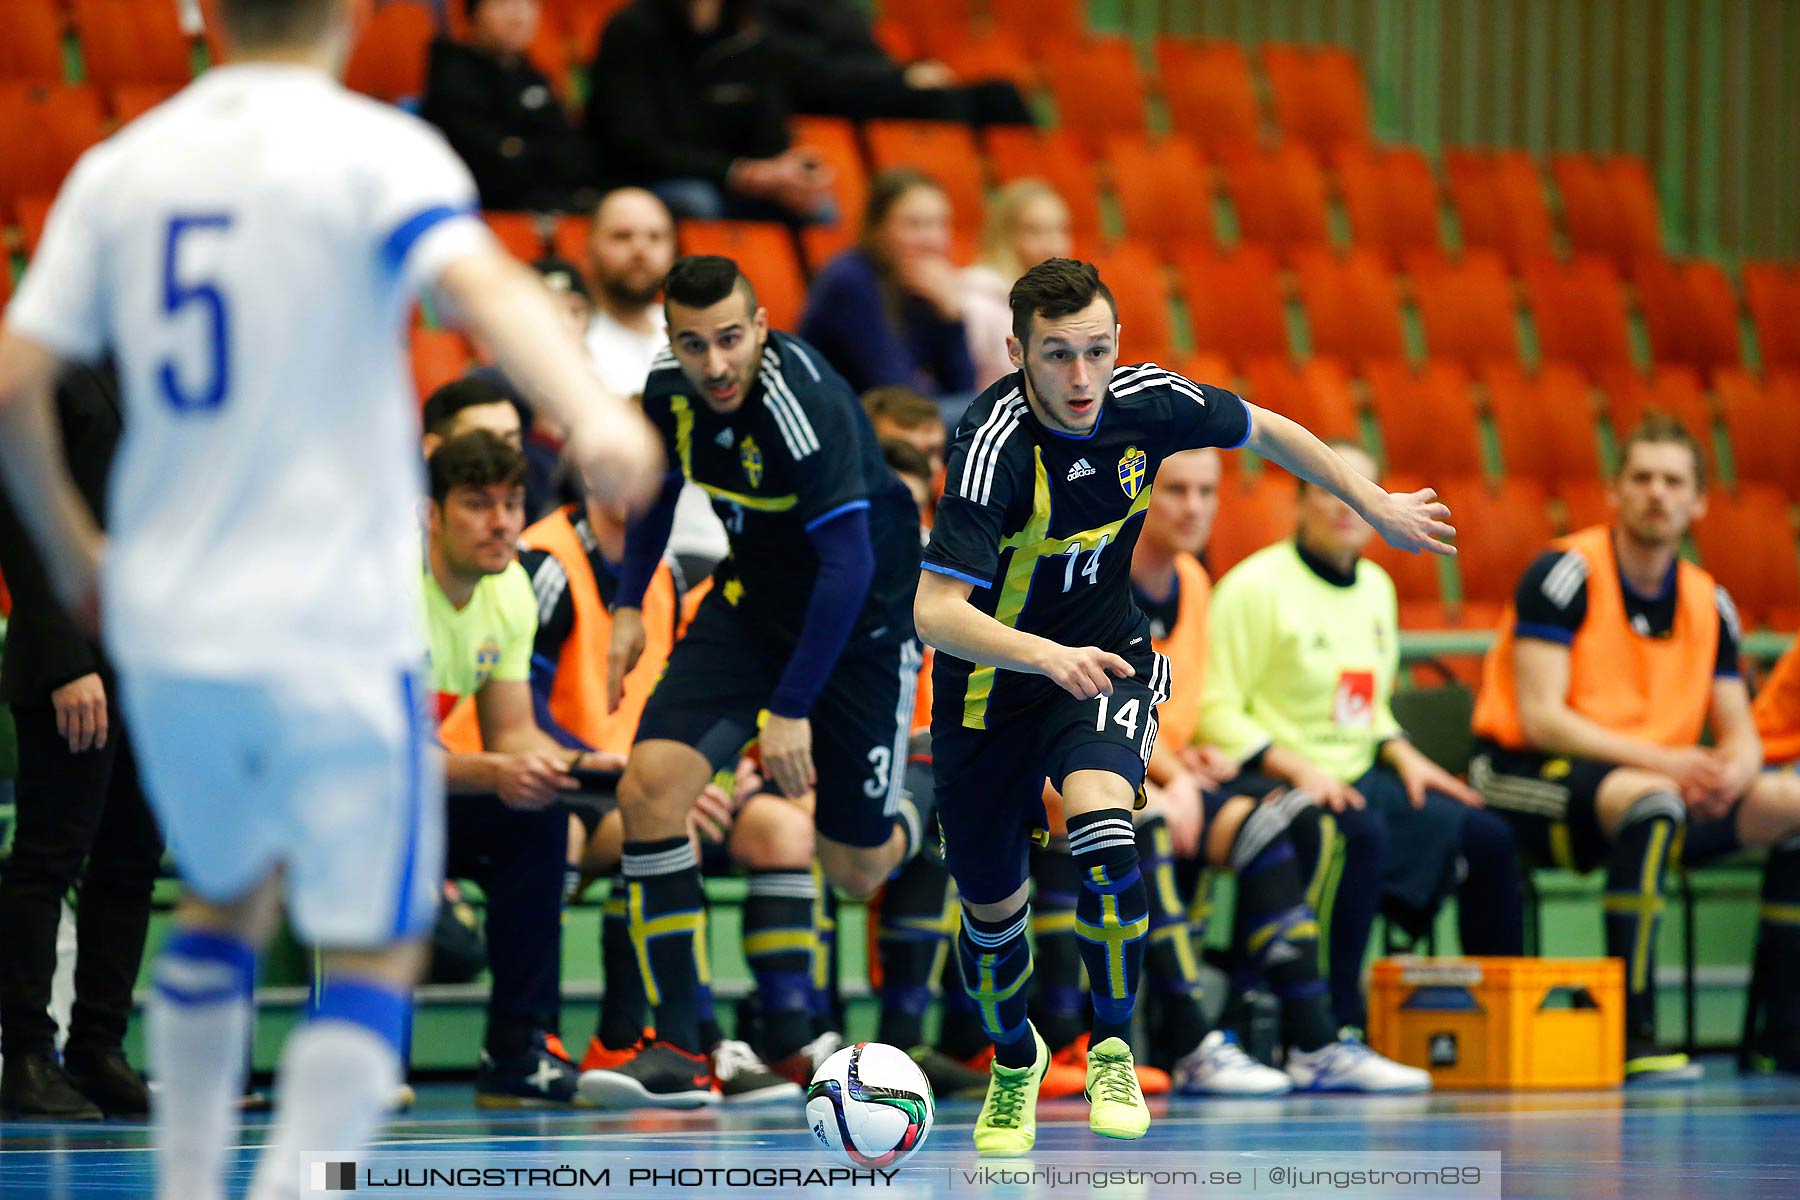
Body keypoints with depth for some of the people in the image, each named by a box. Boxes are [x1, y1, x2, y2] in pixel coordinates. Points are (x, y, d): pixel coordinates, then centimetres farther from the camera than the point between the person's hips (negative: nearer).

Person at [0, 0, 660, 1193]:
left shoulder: (120, 167, 8)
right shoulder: (375, 149, -5)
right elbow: (482, 282, -25)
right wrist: (592, 415, -40)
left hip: (166, 618, 5)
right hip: (334, 625, -5)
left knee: (226, 896, 26)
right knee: (373, 949, 3)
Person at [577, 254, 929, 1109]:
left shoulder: (804, 403, -30)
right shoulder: (669, 393, -9)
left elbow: (849, 564, -31)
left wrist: (792, 708, -31)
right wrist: (629, 605, 13)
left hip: (865, 614, -5)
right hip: (754, 594, 5)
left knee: (853, 871, 3)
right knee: (651, 783, -17)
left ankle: (904, 824, 44)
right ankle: (678, 1046, -13)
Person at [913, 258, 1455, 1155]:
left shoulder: (1146, 402, -15)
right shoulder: (994, 449, -29)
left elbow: (1265, 431, 7)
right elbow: (935, 610, -35)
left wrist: (1378, 508, 14)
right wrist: (1045, 655, -50)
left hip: (1104, 658, 1)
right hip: (993, 682, -1)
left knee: (1100, 823, -29)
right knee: (991, 906, 11)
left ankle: (1113, 1048, -10)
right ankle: (1014, 1059, 44)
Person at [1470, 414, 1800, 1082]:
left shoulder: (1707, 602, 9)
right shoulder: (1565, 574, -11)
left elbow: (1739, 734, 10)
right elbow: (1539, 718, -18)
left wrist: (1732, 772, -16)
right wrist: (1661, 761, -26)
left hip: (1656, 784, 7)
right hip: (1525, 778, -7)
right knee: (1649, 797, -38)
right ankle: (1631, 1037, -38)